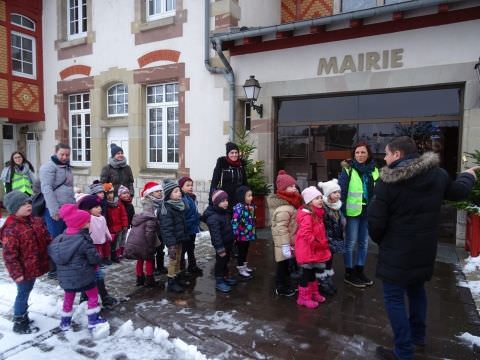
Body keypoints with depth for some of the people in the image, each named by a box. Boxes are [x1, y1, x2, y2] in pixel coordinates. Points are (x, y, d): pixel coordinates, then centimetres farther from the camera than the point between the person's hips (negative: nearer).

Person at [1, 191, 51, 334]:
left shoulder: (36, 221, 0)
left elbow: (47, 240, 11)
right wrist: (16, 273, -20)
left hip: (34, 266, 7)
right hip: (23, 270, -7)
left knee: (26, 293, 23)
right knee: (22, 294, 8)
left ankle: (22, 316, 41)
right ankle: (19, 324, 26)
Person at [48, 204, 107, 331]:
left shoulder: (60, 238, -2)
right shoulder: (84, 240, -21)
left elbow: (51, 251, 9)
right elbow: (94, 258, -15)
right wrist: (98, 261, 8)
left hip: (65, 276, 6)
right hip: (82, 276, -6)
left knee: (68, 297, 24)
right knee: (93, 294, 13)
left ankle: (65, 322, 35)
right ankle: (93, 321, 18)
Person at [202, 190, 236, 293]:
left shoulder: (226, 212, 5)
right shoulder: (213, 217, -27)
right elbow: (215, 234, -28)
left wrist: (232, 239, 22)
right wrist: (220, 248, -27)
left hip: (228, 242, 9)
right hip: (221, 244, -9)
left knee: (226, 261, 23)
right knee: (220, 262, 4)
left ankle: (225, 276, 39)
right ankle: (219, 281, 18)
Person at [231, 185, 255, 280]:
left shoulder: (251, 206, 6)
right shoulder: (239, 207, -22)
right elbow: (235, 221, -25)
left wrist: (253, 232, 19)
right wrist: (235, 234, -25)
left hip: (248, 234, 8)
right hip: (241, 235, -8)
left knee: (245, 251, 21)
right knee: (241, 252, 6)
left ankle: (244, 266, 37)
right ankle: (241, 269, 19)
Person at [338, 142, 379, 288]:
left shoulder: (374, 171, 6)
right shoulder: (348, 170, -8)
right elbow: (341, 191, -11)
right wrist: (341, 211, -15)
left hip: (368, 212, 5)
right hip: (353, 212, -5)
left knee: (364, 243, 14)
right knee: (350, 243, 4)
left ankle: (359, 271, 29)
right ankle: (349, 274, 17)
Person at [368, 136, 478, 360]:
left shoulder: (387, 182, -21)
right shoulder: (437, 173, -2)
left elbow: (375, 221, -18)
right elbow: (458, 192, 17)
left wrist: (379, 240, 4)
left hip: (397, 251, -7)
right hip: (425, 248, 7)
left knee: (394, 298, 5)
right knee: (417, 290, 26)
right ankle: (418, 337, 43)